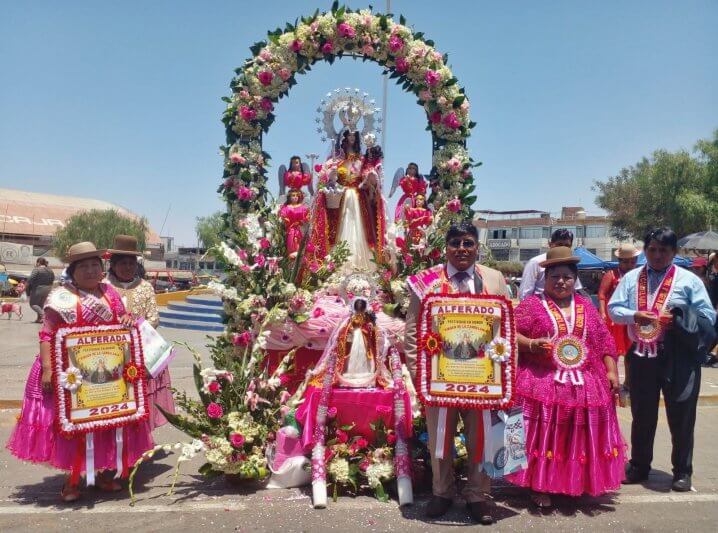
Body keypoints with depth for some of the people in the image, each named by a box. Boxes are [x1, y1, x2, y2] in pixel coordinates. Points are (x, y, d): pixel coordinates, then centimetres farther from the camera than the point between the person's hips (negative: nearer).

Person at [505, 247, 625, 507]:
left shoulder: (586, 306, 12)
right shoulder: (532, 304, -1)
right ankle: (540, 487, 14)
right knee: (543, 437, 1)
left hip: (583, 386, 4)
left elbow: (605, 341, 13)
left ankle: (577, 485, 28)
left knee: (578, 439, 12)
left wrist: (612, 372, 5)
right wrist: (531, 345, -23)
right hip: (542, 384, -4)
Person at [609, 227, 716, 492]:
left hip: (679, 357, -2)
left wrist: (680, 319, -20)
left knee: (680, 416, 8)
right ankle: (639, 466, 30)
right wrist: (634, 315, -17)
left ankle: (682, 471, 25)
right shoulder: (631, 278, 7)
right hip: (642, 355, 3)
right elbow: (613, 309, 2)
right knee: (642, 415, 15)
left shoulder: (689, 280, -1)